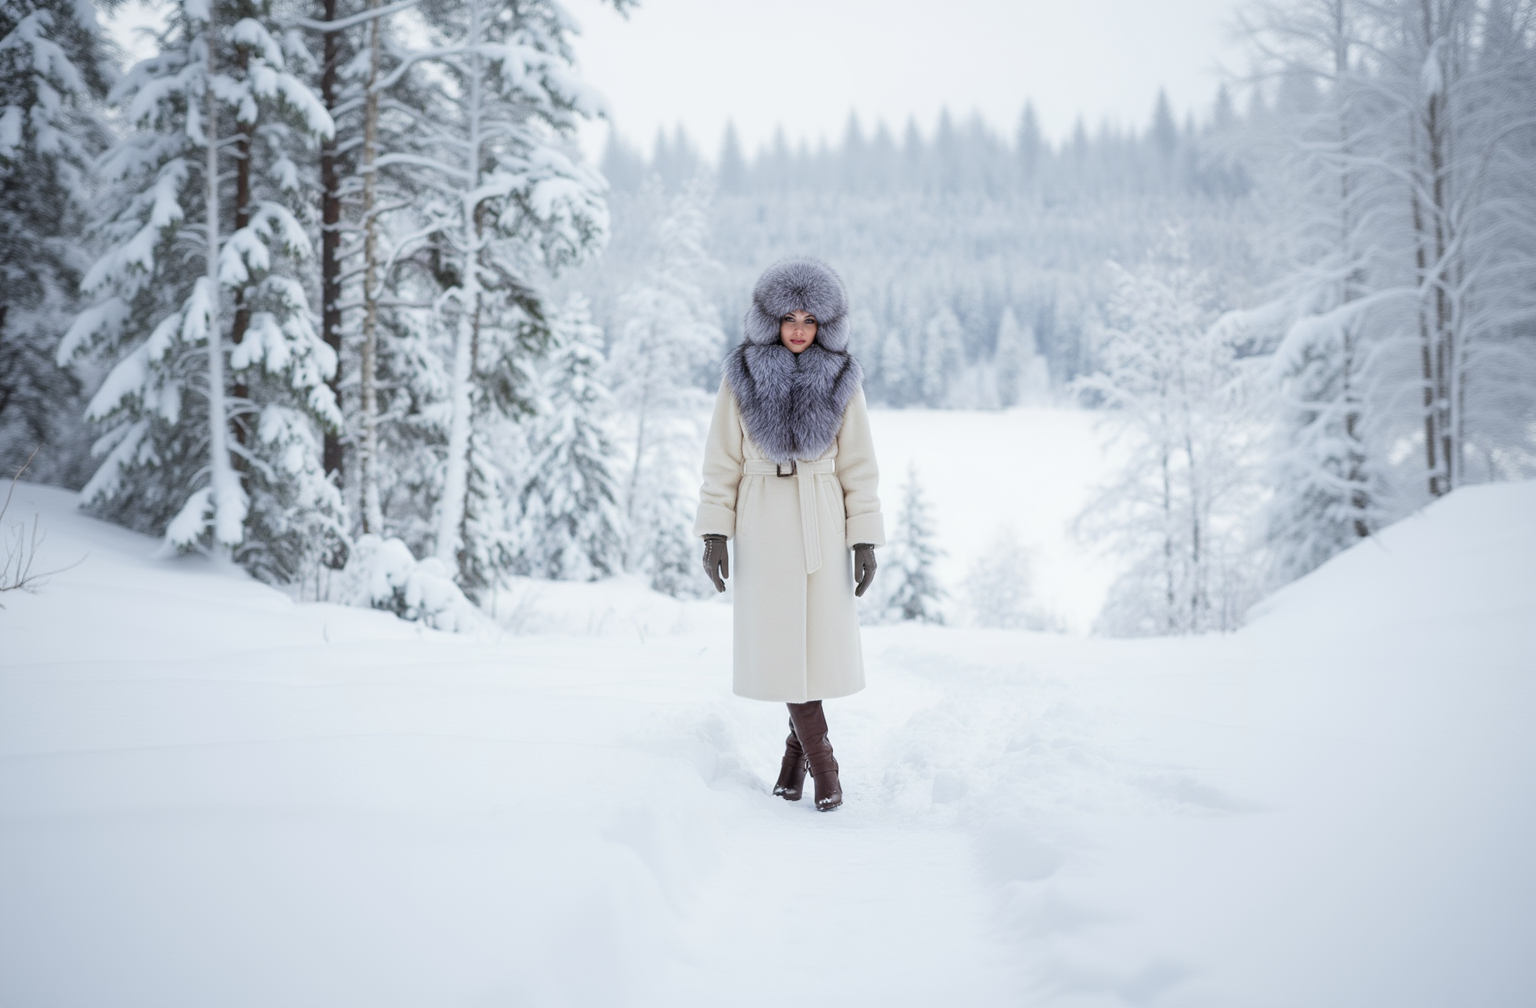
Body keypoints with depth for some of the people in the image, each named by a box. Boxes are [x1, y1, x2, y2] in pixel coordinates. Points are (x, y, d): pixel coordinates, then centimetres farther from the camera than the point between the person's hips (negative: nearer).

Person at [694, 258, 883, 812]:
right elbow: (722, 460, 0)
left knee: (822, 640, -1)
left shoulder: (841, 380, 0)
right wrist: (714, 533, -6)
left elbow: (858, 466, 1)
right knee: (781, 643, -3)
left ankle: (797, 746, 20)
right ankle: (823, 764, 6)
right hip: (762, 523, 0)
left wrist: (865, 540, -5)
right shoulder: (742, 376, -1)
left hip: (823, 523, 1)